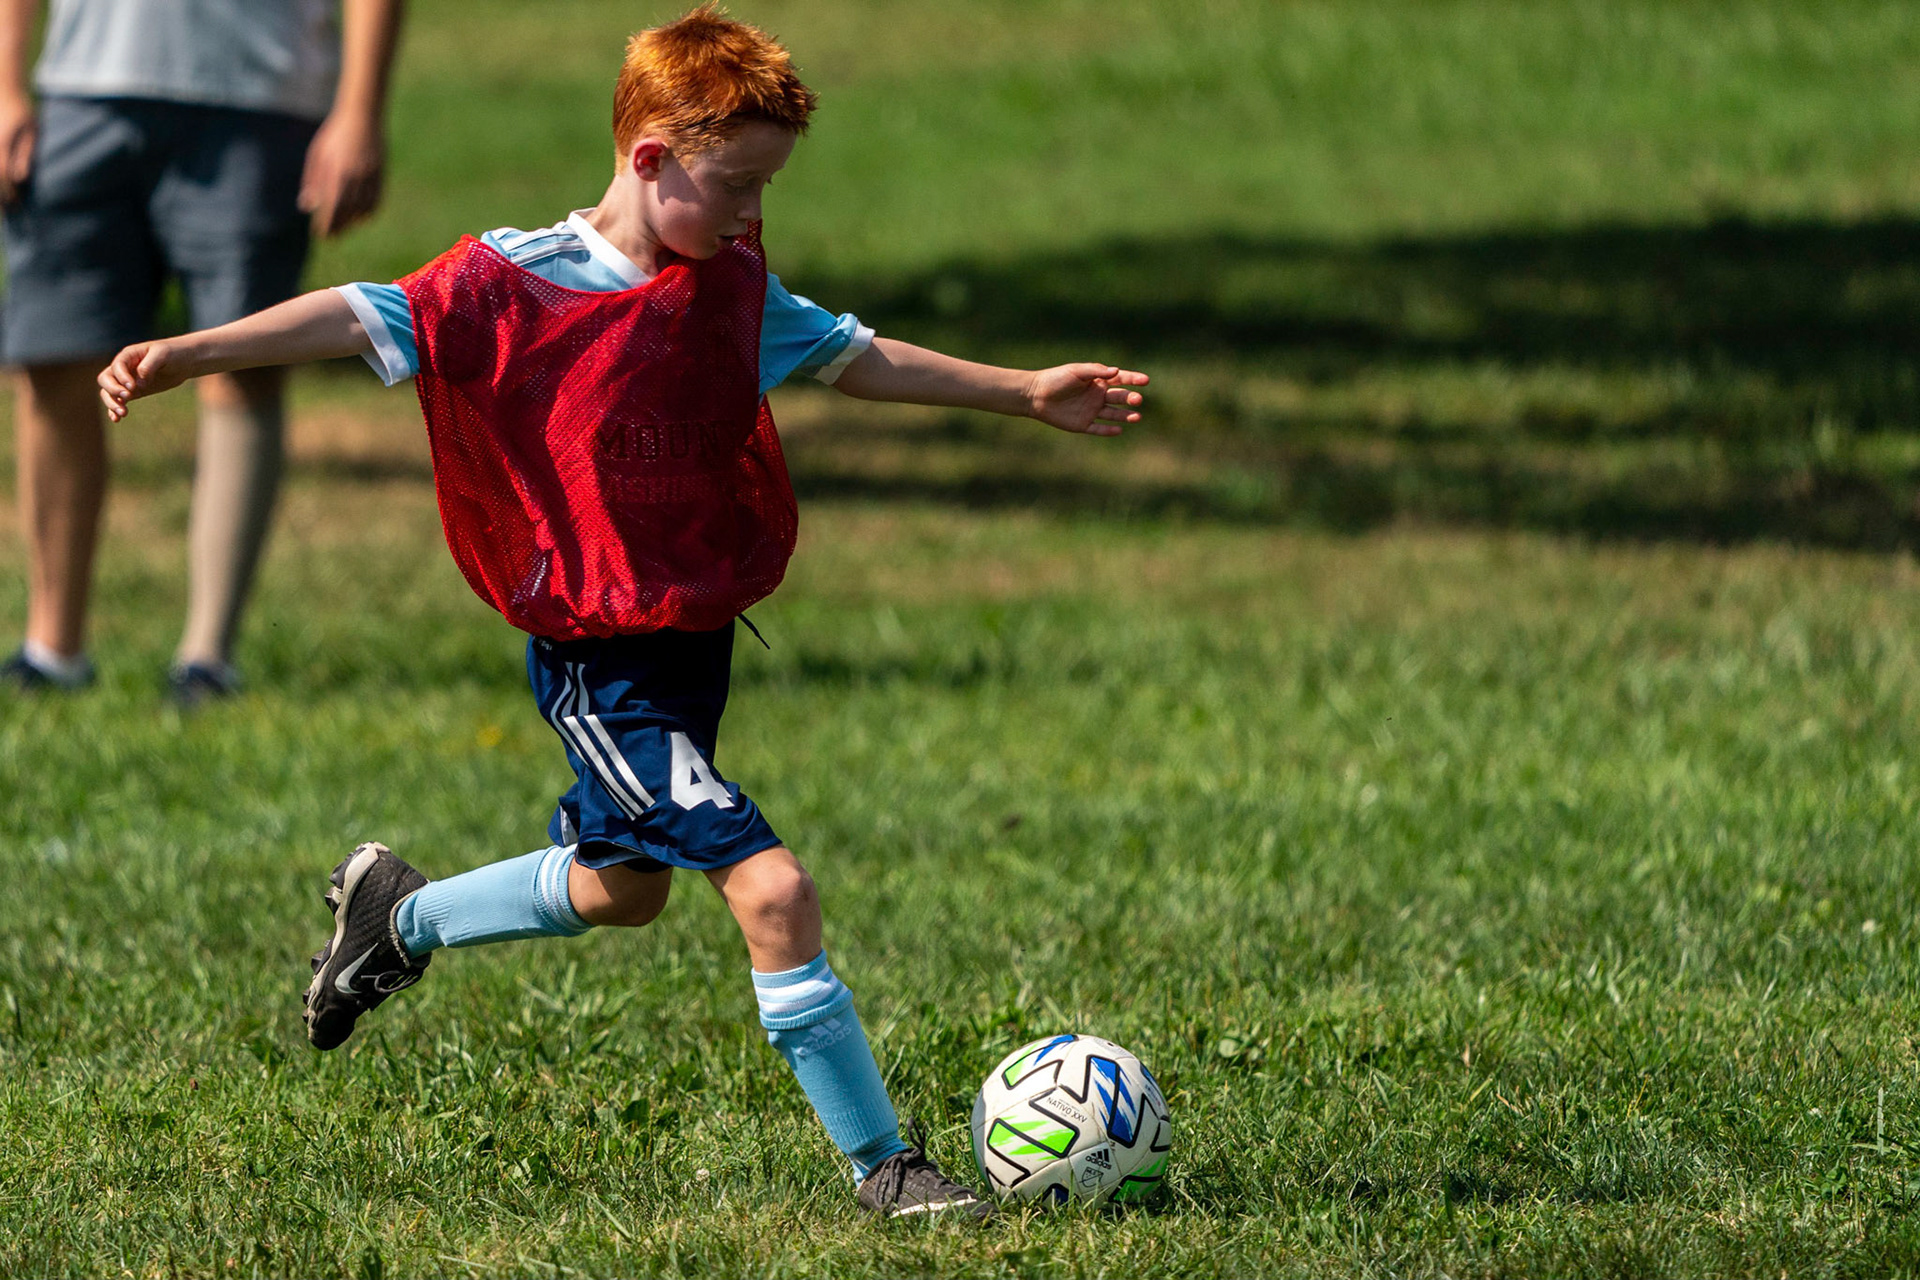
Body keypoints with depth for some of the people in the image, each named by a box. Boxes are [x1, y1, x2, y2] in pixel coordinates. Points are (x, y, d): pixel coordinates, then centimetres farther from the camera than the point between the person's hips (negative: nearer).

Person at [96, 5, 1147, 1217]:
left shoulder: (731, 281, 6)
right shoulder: (519, 283, -14)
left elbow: (846, 354, 18)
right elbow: (367, 318, -17)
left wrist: (1026, 392, 20)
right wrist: (187, 353, -27)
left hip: (697, 639, 8)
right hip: (602, 662, -8)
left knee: (625, 887, 26)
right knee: (773, 891, -16)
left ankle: (400, 915, 50)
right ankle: (881, 1164, -8)